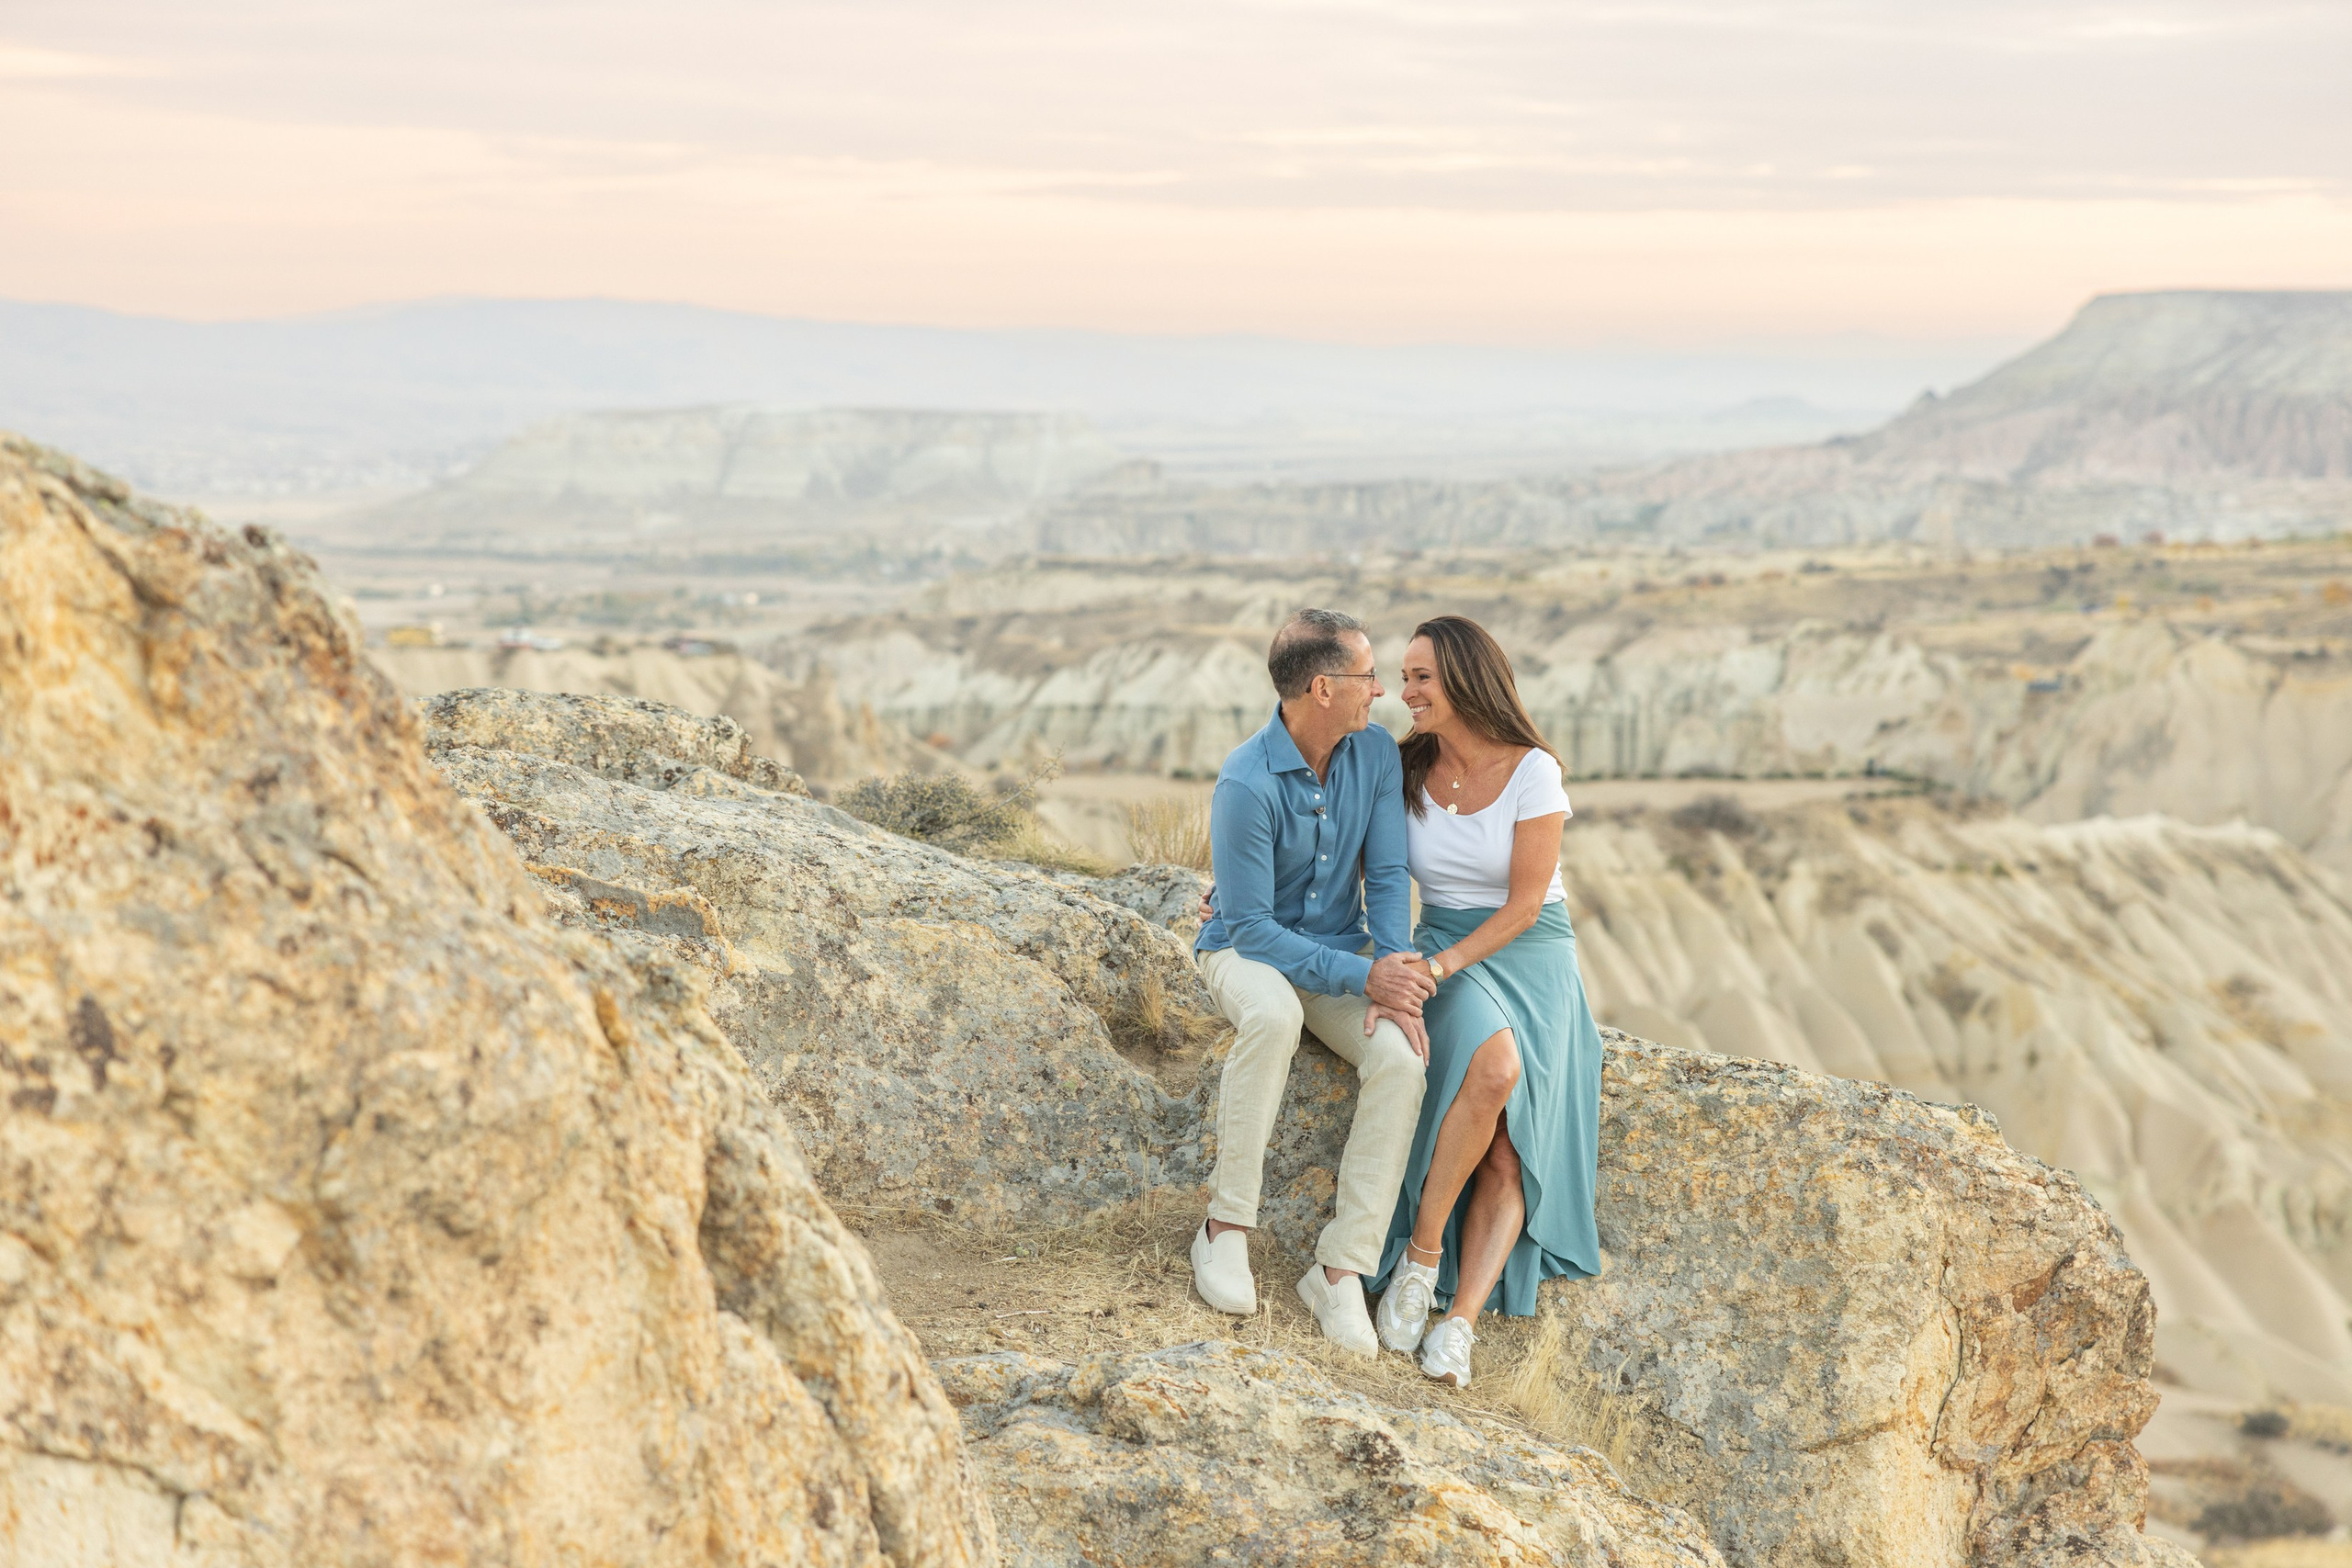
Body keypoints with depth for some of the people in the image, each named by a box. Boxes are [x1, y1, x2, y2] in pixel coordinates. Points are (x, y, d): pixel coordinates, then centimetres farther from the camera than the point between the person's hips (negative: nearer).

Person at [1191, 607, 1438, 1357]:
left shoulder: (1377, 755, -5)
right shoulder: (1247, 784, -23)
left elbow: (1388, 878, -4)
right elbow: (1252, 927, -22)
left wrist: (1396, 976, -20)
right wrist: (1363, 977, -29)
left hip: (1341, 948, 5)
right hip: (1245, 950, -4)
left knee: (1400, 1055, -26)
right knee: (1274, 1014, -40)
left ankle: (1340, 1268, -22)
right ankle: (1225, 1227, -27)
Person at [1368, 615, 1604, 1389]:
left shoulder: (1533, 772, -11)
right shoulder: (1406, 770, 1)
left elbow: (1525, 905, -11)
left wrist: (1440, 966, -21)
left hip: (1532, 960, -1)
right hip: (1442, 957, 1)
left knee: (1511, 1154, -20)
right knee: (1494, 1068, -34)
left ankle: (1460, 1321, -24)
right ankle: (1421, 1251, -22)